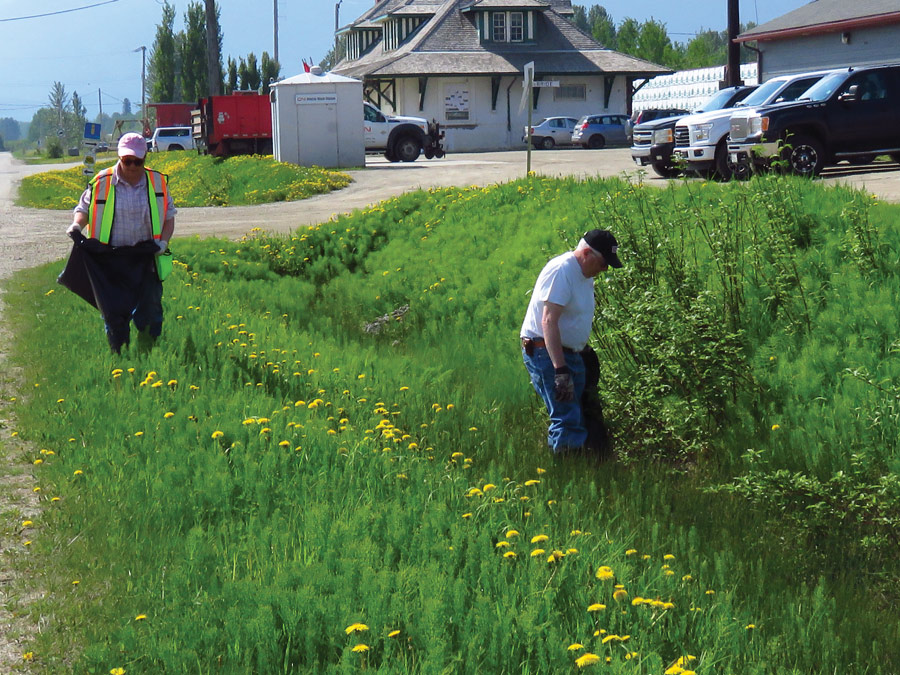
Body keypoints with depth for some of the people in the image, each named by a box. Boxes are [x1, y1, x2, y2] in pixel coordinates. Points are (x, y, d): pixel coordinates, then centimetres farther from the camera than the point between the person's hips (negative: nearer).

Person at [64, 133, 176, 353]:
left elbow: (169, 217, 11)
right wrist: (76, 226, -11)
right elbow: (84, 209, 11)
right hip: (111, 260, -1)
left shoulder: (158, 183, 3)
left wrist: (162, 242, -6)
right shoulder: (101, 183, -2)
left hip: (145, 258, 1)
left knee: (149, 313, 2)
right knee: (114, 313, 1)